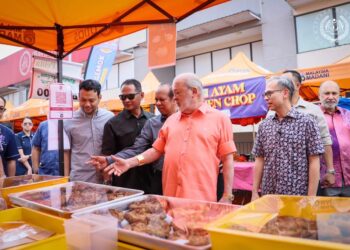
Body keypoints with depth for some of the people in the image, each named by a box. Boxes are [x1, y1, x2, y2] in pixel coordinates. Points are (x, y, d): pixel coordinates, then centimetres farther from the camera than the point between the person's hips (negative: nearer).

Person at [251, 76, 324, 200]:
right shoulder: (264, 125, 4)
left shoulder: (306, 122, -7)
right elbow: (259, 161, 6)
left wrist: (311, 197, -10)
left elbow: (314, 162, -7)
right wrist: (255, 192, 2)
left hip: (298, 196, -3)